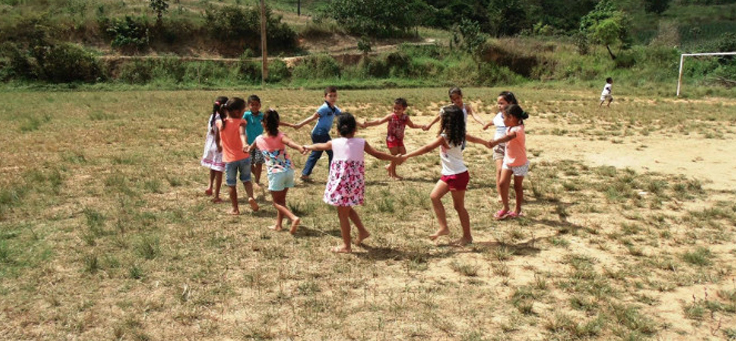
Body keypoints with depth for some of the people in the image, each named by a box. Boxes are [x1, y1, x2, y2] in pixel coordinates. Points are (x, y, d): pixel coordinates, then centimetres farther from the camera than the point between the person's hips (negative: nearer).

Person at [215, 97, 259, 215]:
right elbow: (242, 133, -33)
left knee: (232, 185, 13)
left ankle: (235, 209, 20)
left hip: (229, 159, 1)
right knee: (246, 179, 20)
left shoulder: (219, 123, -5)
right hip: (244, 157, -1)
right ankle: (251, 197, -5)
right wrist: (244, 144, -49)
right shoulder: (241, 122, -13)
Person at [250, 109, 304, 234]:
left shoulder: (259, 139, 1)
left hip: (275, 173, -2)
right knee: (281, 199, 19)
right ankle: (278, 225, 27)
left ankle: (294, 218, -16)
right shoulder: (280, 136, -4)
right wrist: (300, 148, -46)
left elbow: (250, 149, 23)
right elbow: (289, 142, -28)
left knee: (277, 202, 7)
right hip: (288, 170, 3)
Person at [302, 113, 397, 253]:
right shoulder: (361, 142, 3)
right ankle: (362, 231, 27)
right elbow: (378, 154, 9)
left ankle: (346, 246, 14)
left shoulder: (334, 143, 2)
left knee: (342, 213, 6)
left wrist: (307, 147, 42)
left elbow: (319, 146, 22)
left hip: (341, 182, -4)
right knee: (347, 209, 27)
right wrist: (395, 158, 23)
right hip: (355, 182, 4)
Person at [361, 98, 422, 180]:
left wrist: (421, 126, -3)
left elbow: (412, 125, 11)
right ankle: (393, 174, 13)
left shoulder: (405, 117, -5)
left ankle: (390, 166, 23)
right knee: (395, 156, -4)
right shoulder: (391, 116, -16)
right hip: (391, 139, -5)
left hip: (399, 139, 5)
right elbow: (379, 121, -15)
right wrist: (367, 124, -23)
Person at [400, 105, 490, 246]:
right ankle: (443, 228, 9)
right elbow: (473, 138, 21)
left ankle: (467, 236, 15)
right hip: (449, 174, 9)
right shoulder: (459, 134, 4)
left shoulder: (444, 137, -20)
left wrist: (406, 156, -22)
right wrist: (486, 143, 41)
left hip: (458, 176, -9)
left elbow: (426, 148, -23)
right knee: (434, 196, 6)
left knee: (459, 206, 3)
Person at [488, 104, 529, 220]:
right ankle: (505, 208, 16)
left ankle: (517, 209, 26)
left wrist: (495, 142, -64)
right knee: (502, 184, 0)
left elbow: (509, 137, -48)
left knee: (517, 186, 9)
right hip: (508, 161, 7)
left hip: (519, 163, -7)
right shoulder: (509, 128, -1)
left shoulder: (518, 129, -29)